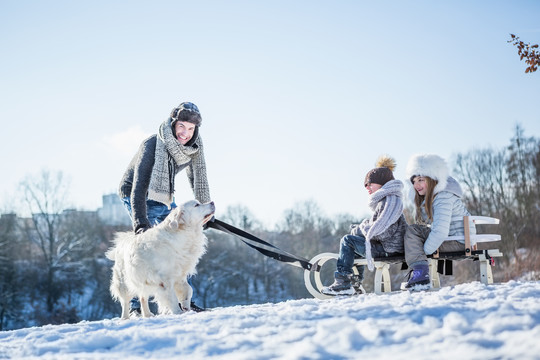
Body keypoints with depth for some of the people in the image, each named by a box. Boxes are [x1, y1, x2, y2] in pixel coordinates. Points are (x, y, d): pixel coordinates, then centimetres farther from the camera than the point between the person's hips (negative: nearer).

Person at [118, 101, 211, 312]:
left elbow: (198, 178, 3)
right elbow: (139, 186, -39)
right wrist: (141, 224, -47)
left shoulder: (194, 147, -16)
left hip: (163, 197, 7)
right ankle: (135, 304, -17)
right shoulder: (152, 146, -34)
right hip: (135, 194, -6)